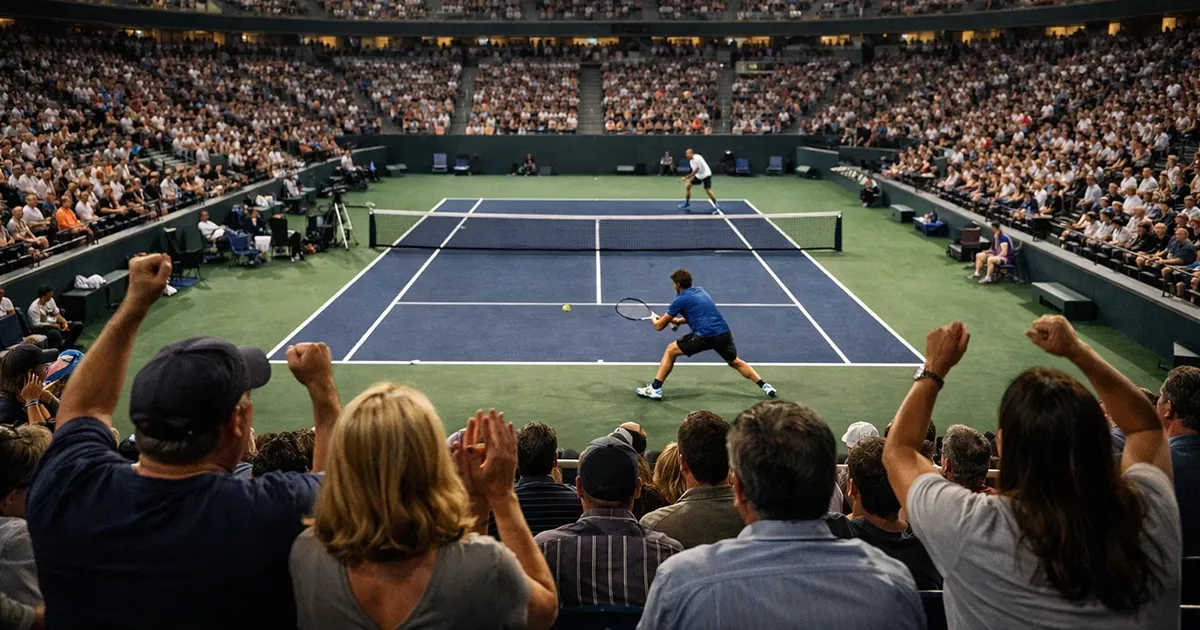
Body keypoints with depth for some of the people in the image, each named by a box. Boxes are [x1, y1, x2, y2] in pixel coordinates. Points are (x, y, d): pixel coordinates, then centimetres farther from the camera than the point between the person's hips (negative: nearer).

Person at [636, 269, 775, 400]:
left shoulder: (680, 300, 2)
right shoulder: (700, 291, 21)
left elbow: (659, 326, 9)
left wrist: (654, 320, 32)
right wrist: (681, 320, 28)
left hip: (705, 335, -6)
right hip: (724, 333, 7)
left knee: (671, 350, 9)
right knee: (735, 362, 31)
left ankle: (655, 388, 6)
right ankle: (765, 386, 29)